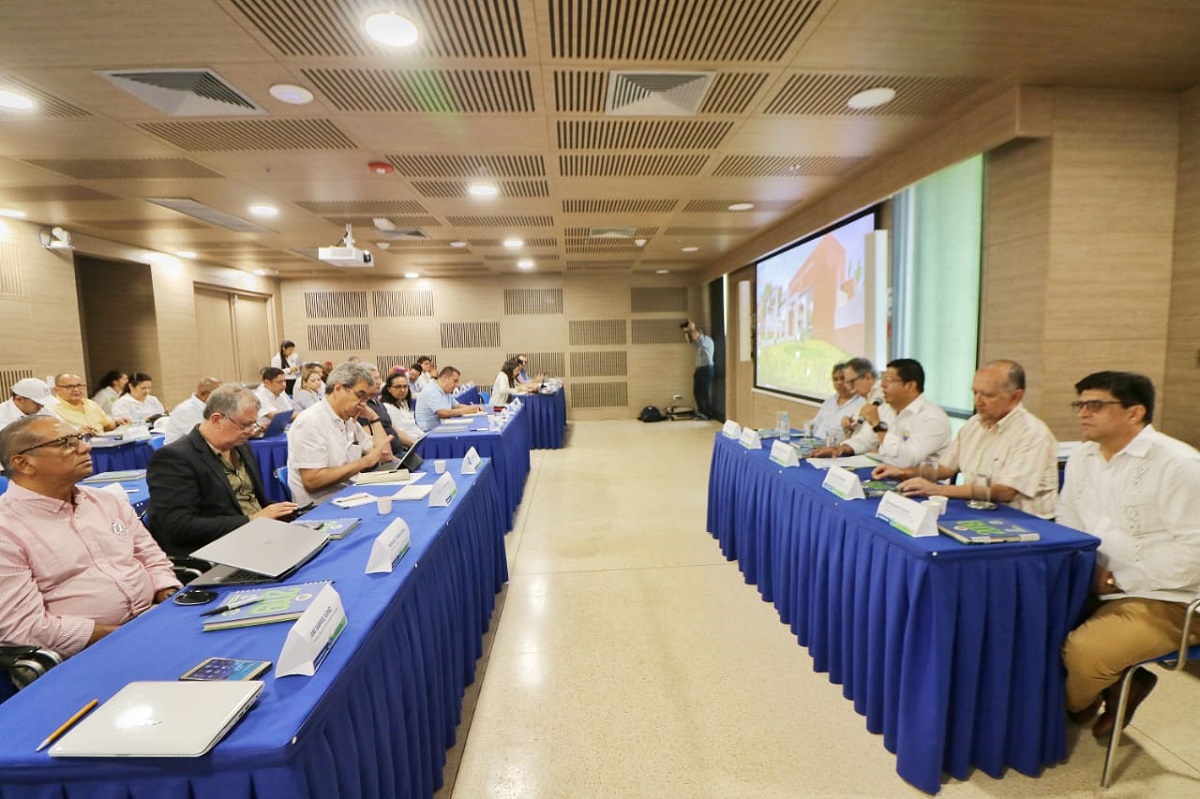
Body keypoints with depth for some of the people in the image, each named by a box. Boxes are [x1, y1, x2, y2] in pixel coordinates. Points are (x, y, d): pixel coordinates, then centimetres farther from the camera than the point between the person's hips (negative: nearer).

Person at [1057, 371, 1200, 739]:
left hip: (1159, 600, -6)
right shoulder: (1081, 457, 7)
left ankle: (1071, 705, 9)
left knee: (1082, 652, -26)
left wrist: (1118, 581, -19)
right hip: (1091, 587, 7)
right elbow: (1066, 522, 12)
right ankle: (1116, 686, 10)